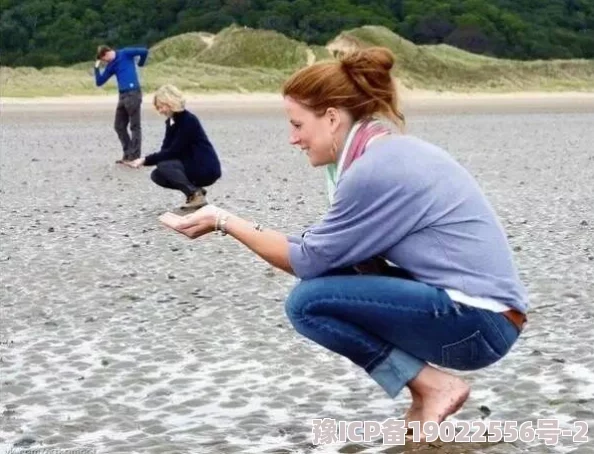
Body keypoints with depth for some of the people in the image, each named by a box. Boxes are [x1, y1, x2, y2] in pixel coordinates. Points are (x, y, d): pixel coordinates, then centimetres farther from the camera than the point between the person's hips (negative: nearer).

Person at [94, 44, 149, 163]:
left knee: (135, 126, -4)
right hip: (122, 95, 9)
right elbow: (99, 82, 17)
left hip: (133, 94, -9)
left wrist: (140, 64, 6)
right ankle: (128, 155, 19)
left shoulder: (125, 53, -3)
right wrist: (97, 68, 5)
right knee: (119, 126, 11)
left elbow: (144, 51, -10)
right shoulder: (111, 66, 17)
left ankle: (135, 157, -3)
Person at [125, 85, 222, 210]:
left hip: (206, 168, -9)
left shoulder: (188, 120, -20)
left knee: (164, 166, -23)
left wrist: (146, 160, -24)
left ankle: (196, 195, -16)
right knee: (157, 175, -1)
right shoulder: (171, 121, 7)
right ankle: (194, 190, 5)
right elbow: (165, 150, 2)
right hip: (190, 165, 9)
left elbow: (173, 151, -23)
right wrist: (145, 161, -16)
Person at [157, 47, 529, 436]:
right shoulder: (393, 151, 12)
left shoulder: (376, 169, -17)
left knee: (308, 302, -12)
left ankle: (434, 386, -5)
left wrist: (223, 221, 0)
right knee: (330, 278, 11)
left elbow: (309, 261, -9)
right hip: (480, 310, 10)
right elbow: (327, 252, 15)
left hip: (479, 323, -10)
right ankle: (429, 387, 8)